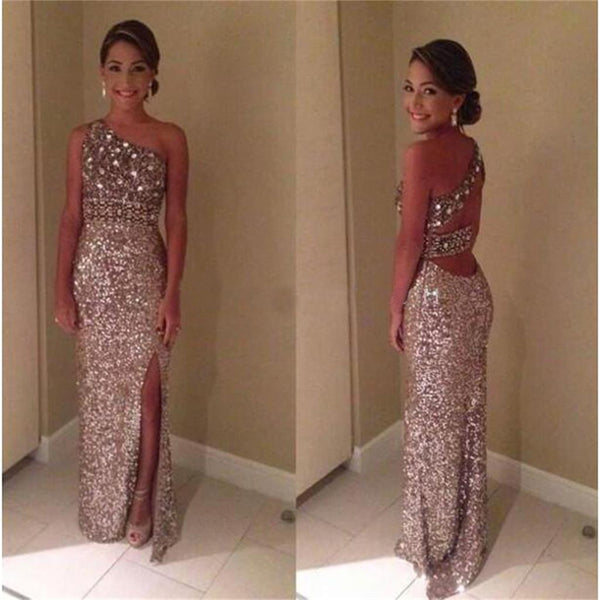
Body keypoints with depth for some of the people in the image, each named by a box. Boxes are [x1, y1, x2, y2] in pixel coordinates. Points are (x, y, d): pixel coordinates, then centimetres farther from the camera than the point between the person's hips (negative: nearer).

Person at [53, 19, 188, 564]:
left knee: (145, 393, 1)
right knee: (101, 392, 11)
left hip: (145, 274, -2)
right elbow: (72, 217, 4)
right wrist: (62, 289, -1)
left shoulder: (170, 138, -1)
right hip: (93, 273, 2)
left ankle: (143, 498, 17)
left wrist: (172, 293, -9)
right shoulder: (83, 138, 4)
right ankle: (105, 502, 26)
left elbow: (176, 219, -3)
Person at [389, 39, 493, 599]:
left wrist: (397, 309, -6)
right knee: (466, 415, 18)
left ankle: (440, 541, 21)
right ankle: (464, 529, 33)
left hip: (437, 297, -8)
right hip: (472, 289, 8)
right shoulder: (471, 150, 5)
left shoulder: (421, 154, -21)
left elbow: (410, 242, -17)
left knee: (435, 421, 6)